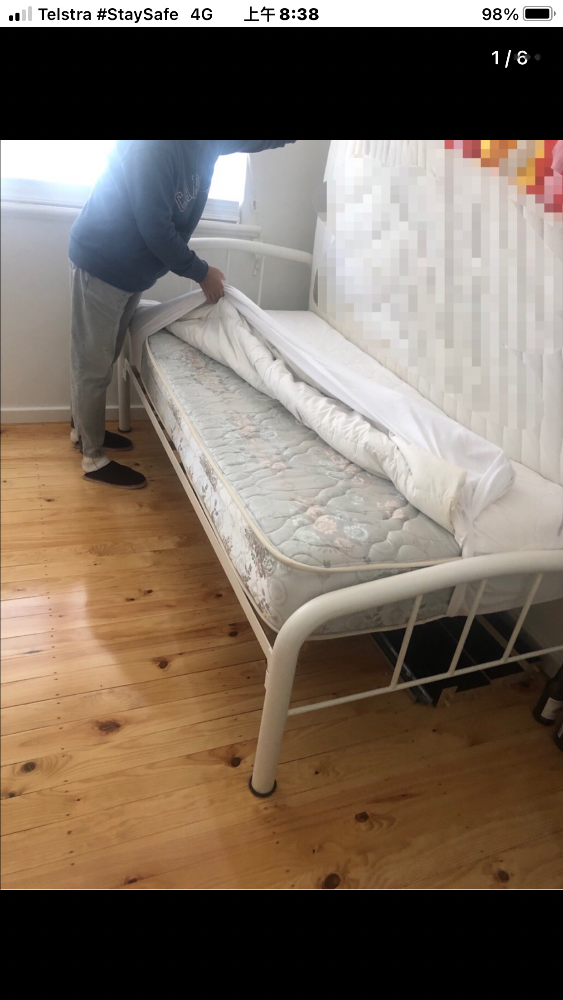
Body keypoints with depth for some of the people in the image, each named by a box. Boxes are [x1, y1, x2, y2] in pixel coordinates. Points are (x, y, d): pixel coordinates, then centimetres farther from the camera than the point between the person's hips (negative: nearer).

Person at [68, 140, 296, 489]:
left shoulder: (208, 145, -2)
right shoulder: (153, 147, -28)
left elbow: (252, 141, 15)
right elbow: (155, 228, -27)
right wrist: (201, 272, -17)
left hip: (133, 269, 8)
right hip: (100, 264, -8)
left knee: (103, 358, 19)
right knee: (94, 365, 1)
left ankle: (84, 429, 37)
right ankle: (94, 459, 12)